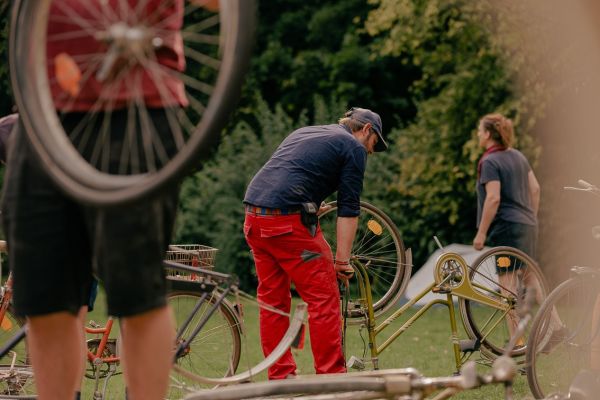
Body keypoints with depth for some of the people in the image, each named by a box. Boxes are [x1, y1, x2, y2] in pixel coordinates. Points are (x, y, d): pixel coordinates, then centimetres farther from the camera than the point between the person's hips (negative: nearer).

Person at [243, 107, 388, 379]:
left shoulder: (303, 133, 28)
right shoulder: (354, 147, 6)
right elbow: (348, 208, 0)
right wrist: (342, 260, 1)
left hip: (254, 215, 8)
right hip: (289, 220, -8)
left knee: (273, 300, 14)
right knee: (324, 299, -1)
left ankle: (280, 377, 17)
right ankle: (332, 377, -1)